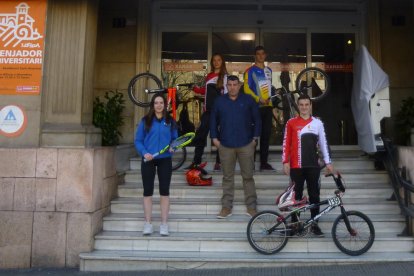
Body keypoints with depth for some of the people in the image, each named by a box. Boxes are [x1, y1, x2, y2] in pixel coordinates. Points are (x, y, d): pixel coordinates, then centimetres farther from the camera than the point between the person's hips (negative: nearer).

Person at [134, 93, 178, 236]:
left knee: (164, 191, 3)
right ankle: (148, 223, 14)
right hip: (148, 160, 0)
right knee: (148, 192, 4)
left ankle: (164, 224, 13)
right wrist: (144, 153, -14)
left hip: (165, 160, 1)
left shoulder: (170, 121, 5)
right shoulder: (145, 121, 2)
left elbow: (175, 139, 10)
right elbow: (138, 141, 1)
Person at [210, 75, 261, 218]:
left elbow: (257, 119, 4)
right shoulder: (219, 101, 6)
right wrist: (215, 138, 4)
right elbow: (213, 120, 11)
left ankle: (251, 206, 15)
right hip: (225, 145, 1)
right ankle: (226, 207, 18)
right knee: (227, 177, 8)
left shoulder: (248, 100, 2)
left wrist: (255, 137, 0)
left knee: (248, 176, 5)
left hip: (246, 145, -1)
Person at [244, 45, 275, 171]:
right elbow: (246, 89, -10)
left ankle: (264, 162, 13)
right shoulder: (250, 71, -2)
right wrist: (258, 99, -19)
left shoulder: (269, 70, 17)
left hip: (268, 106, 6)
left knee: (266, 134, 6)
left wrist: (271, 99, 14)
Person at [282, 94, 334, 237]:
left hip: (313, 165, 2)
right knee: (297, 194, 6)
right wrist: (285, 162, -5)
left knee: (314, 195, 7)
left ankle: (314, 223, 18)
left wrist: (328, 162, 6)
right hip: (296, 166, -2)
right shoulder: (291, 123, 0)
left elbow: (323, 143, 9)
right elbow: (286, 143, 0)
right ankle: (294, 222, 17)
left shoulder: (317, 122, 6)